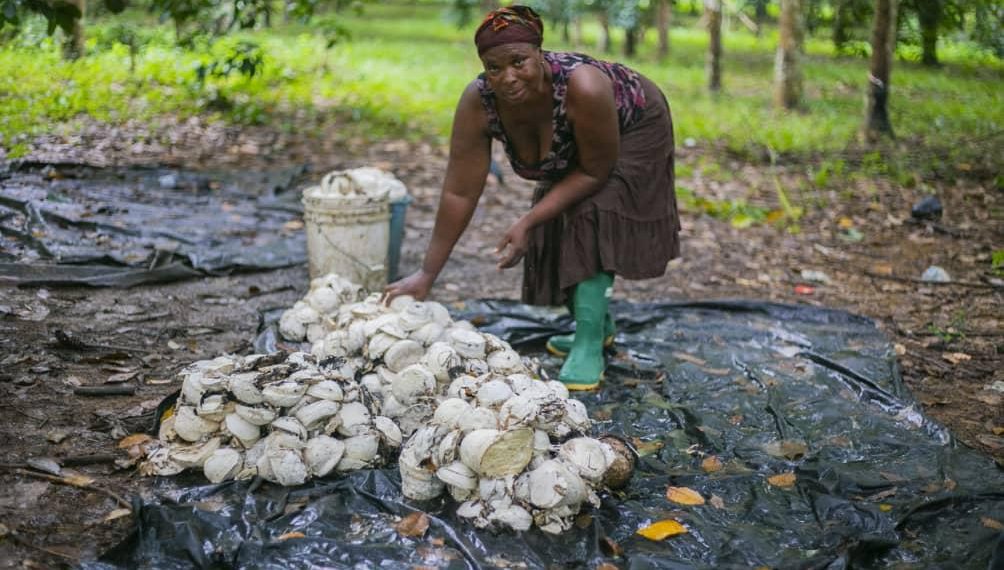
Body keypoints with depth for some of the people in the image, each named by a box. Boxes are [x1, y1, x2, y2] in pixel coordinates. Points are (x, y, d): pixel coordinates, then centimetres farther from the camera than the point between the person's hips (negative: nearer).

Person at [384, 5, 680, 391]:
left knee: (591, 218, -23)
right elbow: (459, 192, -25)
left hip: (632, 131, -5)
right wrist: (426, 275, -24)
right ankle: (598, 325, 28)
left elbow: (595, 172, -29)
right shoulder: (477, 103, -30)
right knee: (555, 232, 4)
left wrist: (529, 222, -34)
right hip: (570, 150, 5)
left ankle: (589, 347, -14)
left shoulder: (582, 88, -43)